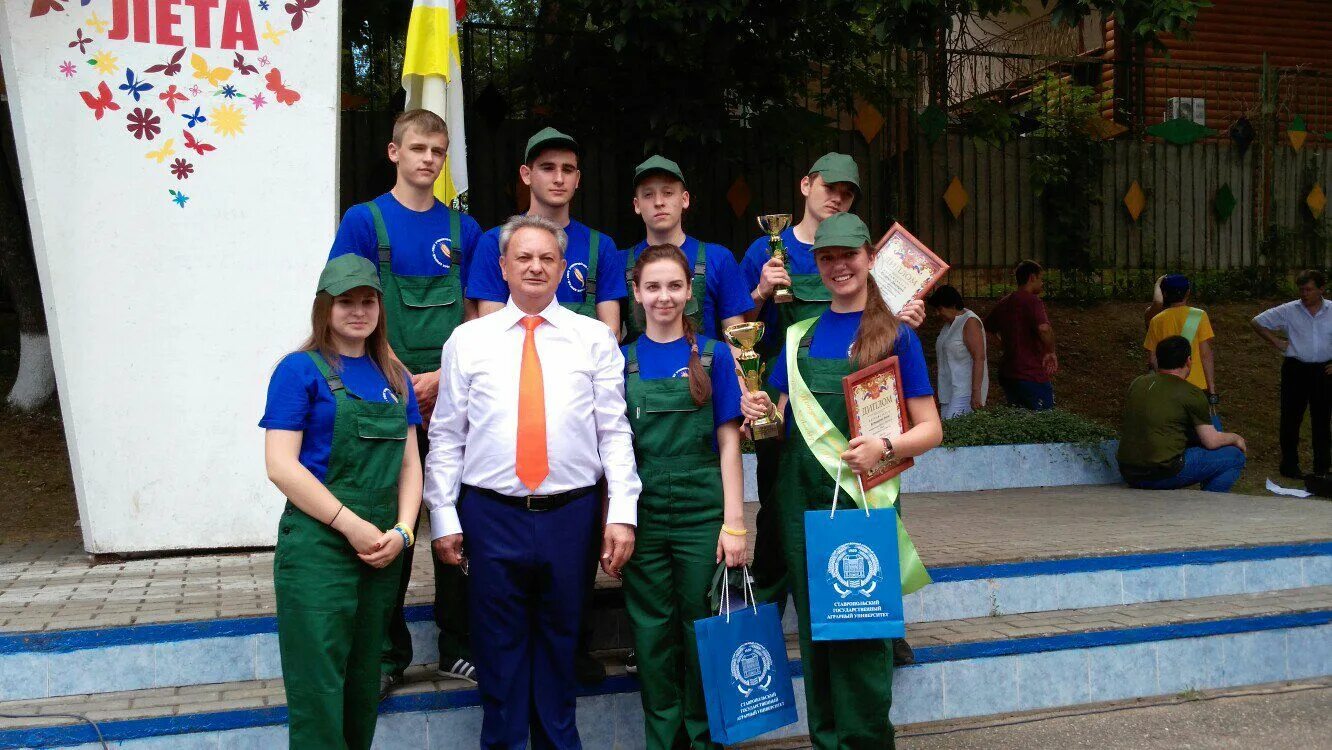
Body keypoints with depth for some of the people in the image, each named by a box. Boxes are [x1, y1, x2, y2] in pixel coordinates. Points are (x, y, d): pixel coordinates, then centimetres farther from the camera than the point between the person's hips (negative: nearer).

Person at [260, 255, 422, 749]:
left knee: (363, 682, 16)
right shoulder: (301, 370, -5)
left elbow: (409, 462, 12)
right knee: (319, 687, -1)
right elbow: (280, 466, -12)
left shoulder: (394, 377, 12)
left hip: (382, 552, 6)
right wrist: (352, 526, -14)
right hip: (318, 547, -5)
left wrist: (402, 531, -4)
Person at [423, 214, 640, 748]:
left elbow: (615, 432, 1)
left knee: (560, 644, 12)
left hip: (571, 513, 0)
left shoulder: (594, 338, 6)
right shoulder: (468, 340, 7)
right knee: (499, 647, 8)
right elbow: (446, 436, 6)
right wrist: (443, 517, 0)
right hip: (491, 514, 0)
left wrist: (622, 514, -6)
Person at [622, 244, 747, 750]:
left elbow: (728, 443, 1)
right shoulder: (622, 361, 6)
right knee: (653, 632, 7)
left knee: (702, 630, 5)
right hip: (643, 513, 1)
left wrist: (733, 523, -5)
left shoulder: (713, 356, 3)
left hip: (702, 511, -1)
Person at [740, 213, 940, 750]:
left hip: (864, 495, -4)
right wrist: (760, 412, -4)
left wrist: (885, 447, -21)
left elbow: (930, 429, -2)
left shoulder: (895, 335, 0)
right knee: (814, 625, 10)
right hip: (803, 498, 4)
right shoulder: (800, 334, 12)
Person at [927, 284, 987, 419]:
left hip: (965, 390, -9)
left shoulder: (970, 322, -11)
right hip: (949, 390, 9)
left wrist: (976, 392, -23)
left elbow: (979, 358, -18)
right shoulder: (949, 323, 16)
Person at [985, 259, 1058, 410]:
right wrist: (1051, 352, -16)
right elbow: (1043, 328, -31)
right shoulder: (1032, 300, -14)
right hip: (1032, 375, -8)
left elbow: (988, 326, 27)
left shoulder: (1003, 302, 11)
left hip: (1007, 374, 8)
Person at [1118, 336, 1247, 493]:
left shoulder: (1136, 384, 10)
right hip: (1163, 476, -6)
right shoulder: (1191, 393, -7)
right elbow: (1211, 442, -2)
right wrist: (1235, 438, 20)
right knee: (1234, 456, 7)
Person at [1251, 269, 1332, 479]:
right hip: (1296, 369, -1)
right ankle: (1289, 465, 15)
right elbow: (1258, 322, 4)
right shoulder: (1288, 311, -3)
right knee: (1291, 418, 4)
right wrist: (1276, 342, -2)